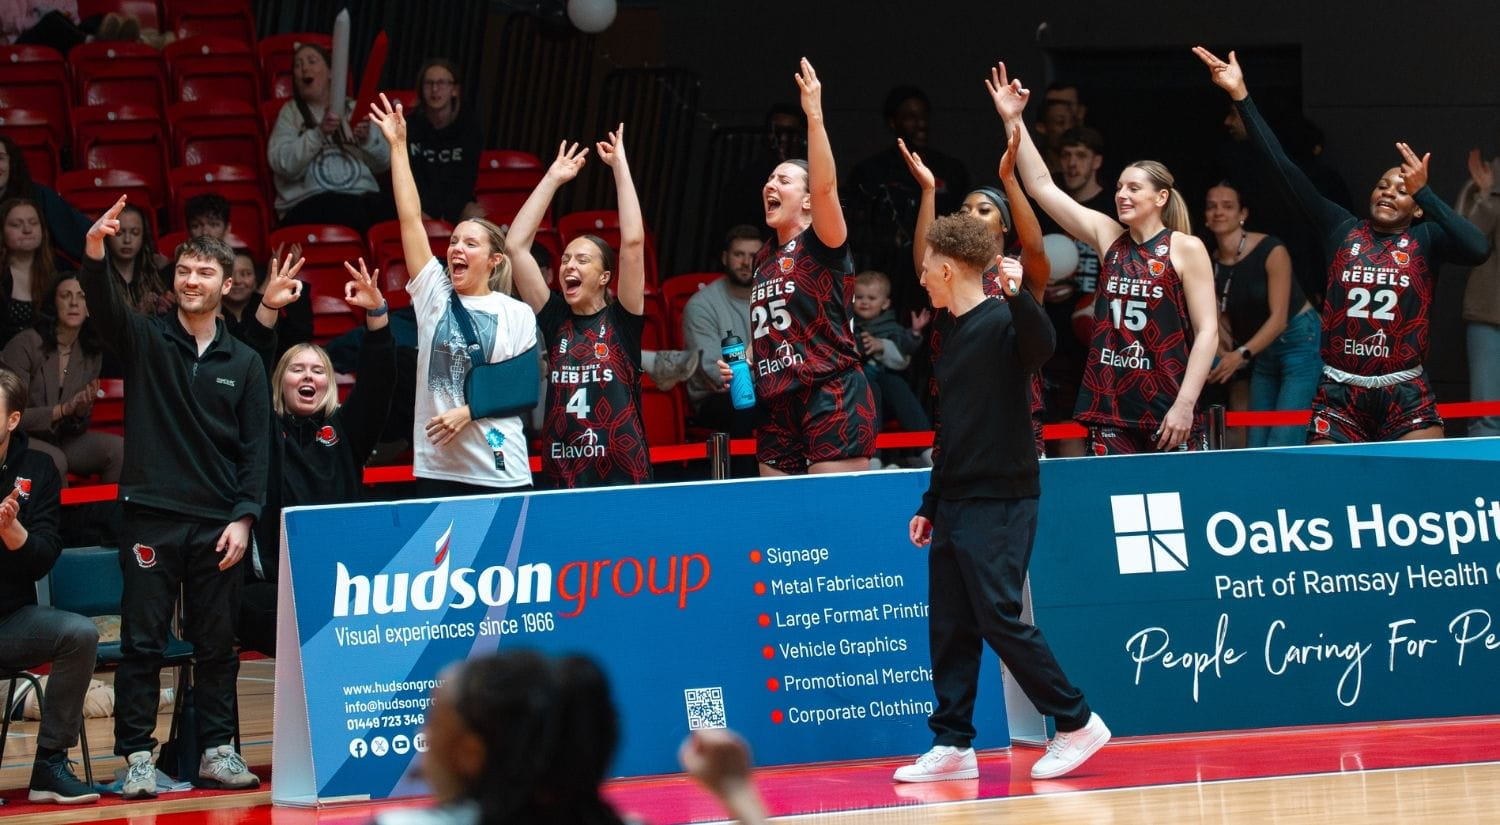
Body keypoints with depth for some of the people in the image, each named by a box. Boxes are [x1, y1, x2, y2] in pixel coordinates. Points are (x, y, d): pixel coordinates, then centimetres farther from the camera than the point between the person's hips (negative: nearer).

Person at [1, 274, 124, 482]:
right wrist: (64, 409, -23)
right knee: (54, 460, -35)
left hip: (60, 441, 5)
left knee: (119, 448, -18)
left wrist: (81, 412, -16)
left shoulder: (91, 352, 3)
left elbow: (76, 428, 8)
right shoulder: (26, 344, -15)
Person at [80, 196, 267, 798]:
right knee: (142, 642, -3)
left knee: (217, 645, 5)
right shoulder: (144, 340, 5)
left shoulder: (244, 363, 10)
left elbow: (256, 449, 7)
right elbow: (104, 306, -15)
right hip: (151, 517, -2)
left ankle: (217, 750, 12)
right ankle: (137, 756, 0)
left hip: (218, 523, 2)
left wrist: (244, 517, -4)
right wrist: (95, 252, -35)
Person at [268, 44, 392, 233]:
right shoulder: (291, 112, 16)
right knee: (353, 214, -36)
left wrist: (368, 139, -4)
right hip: (309, 201, -3)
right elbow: (283, 164, -2)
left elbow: (384, 163, 16)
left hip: (363, 193, 3)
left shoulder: (354, 109, 23)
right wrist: (318, 133, -13)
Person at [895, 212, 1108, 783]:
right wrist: (930, 505, 24)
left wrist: (1017, 296, -49)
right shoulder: (956, 336, 17)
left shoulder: (1001, 323, -9)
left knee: (999, 618, -11)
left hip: (999, 501, -9)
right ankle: (953, 745, 9)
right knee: (949, 625, 6)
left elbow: (1041, 345, -33)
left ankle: (1077, 723, -1)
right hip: (956, 501, 9)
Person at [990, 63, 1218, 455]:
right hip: (1110, 410, 4)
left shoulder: (1186, 249, -3)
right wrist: (1013, 121, 4)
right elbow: (1042, 185, 9)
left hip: (1168, 413, -4)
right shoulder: (1109, 238, 9)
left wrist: (1185, 404, -13)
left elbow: (1207, 330, -5)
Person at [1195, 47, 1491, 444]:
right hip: (1339, 397, 2)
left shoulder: (1425, 239, 4)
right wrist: (1240, 95, 4)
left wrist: (1423, 191, -16)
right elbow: (1285, 169, 7)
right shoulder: (1342, 229, 10)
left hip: (1406, 397, -2)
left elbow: (1478, 249, -17)